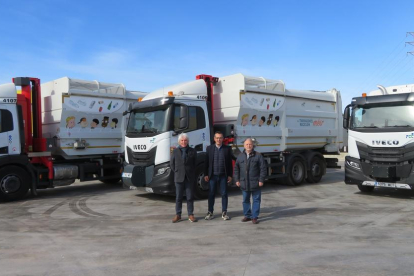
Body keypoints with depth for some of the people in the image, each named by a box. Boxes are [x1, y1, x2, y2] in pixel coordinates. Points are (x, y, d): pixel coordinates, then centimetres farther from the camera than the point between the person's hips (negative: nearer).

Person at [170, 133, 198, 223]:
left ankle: (191, 215, 12)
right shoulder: (175, 151, 5)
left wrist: (192, 174, 5)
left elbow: (195, 164, 8)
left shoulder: (192, 151, 4)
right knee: (178, 197, 4)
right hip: (179, 178, 0)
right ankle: (178, 215, 12)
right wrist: (177, 172, 7)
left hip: (190, 178, 0)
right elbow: (172, 163, 11)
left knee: (190, 197, 4)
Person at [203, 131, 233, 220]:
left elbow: (230, 163, 4)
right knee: (211, 194, 6)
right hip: (212, 175, 0)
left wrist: (230, 175, 0)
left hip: (223, 175, 0)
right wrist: (206, 174, -1)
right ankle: (210, 212, 16)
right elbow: (206, 162, 4)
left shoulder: (227, 149, 4)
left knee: (224, 194, 5)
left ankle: (224, 213, 15)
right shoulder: (209, 148, 5)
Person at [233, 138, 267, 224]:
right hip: (244, 183, 3)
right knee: (245, 200, 11)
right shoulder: (240, 156, 7)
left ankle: (254, 217, 11)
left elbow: (263, 168, -4)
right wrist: (237, 180, 5)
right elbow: (236, 169, 11)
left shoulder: (258, 155, -3)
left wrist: (261, 180, -9)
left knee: (256, 200, 2)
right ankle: (247, 215, 24)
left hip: (255, 183, -3)